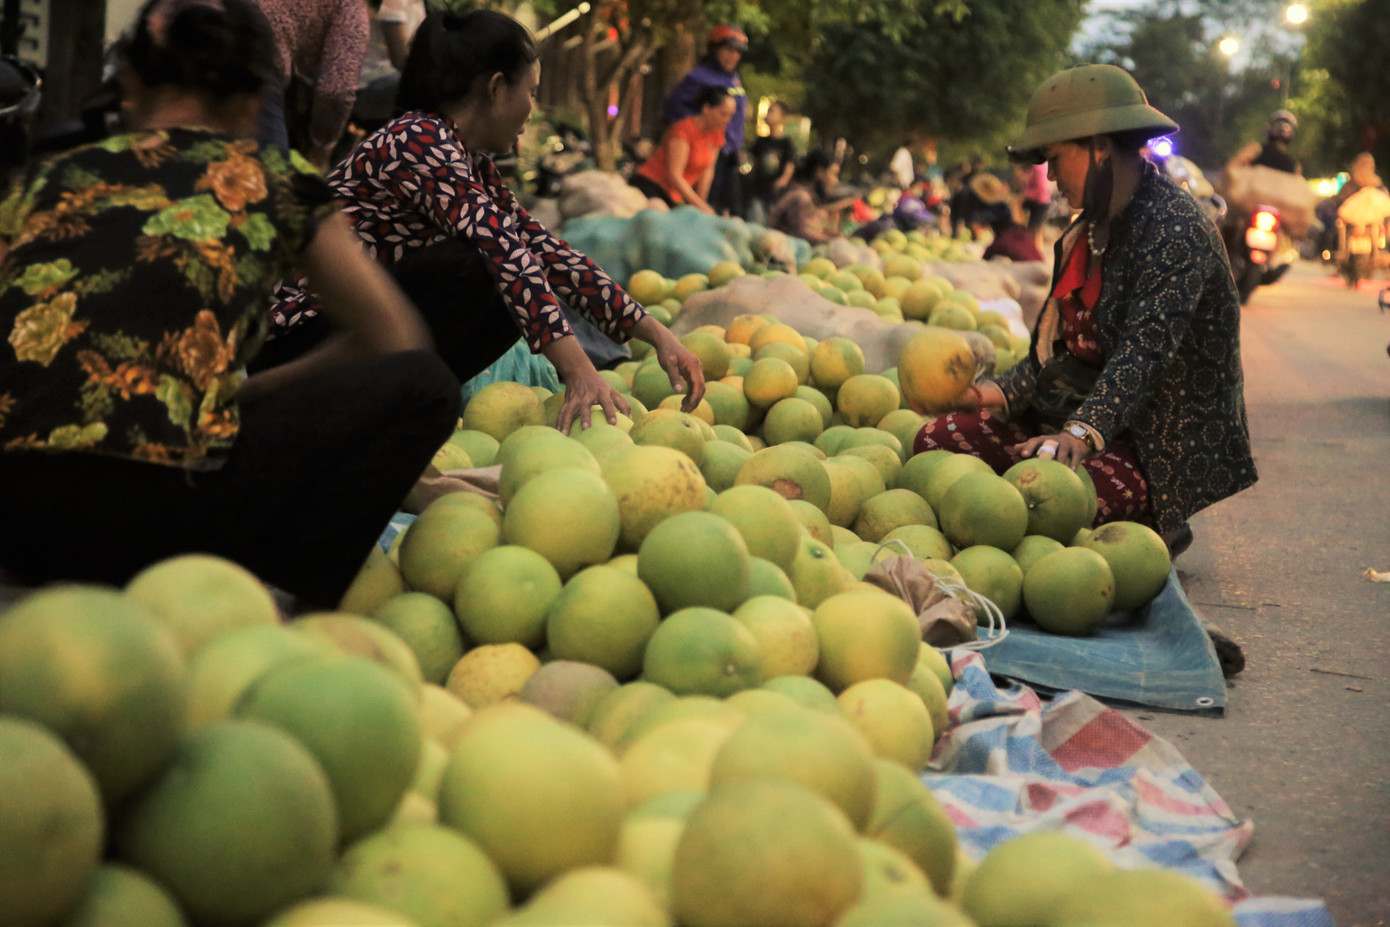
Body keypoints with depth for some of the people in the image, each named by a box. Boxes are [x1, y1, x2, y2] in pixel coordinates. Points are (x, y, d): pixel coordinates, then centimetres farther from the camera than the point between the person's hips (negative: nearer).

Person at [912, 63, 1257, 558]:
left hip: (1158, 442, -9)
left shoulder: (1174, 226, -15)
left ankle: (1152, 530, -2)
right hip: (1076, 412, 10)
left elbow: (1146, 351, -27)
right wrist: (1003, 393, 3)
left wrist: (1083, 430, -38)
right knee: (936, 441, -6)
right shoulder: (1091, 229, 15)